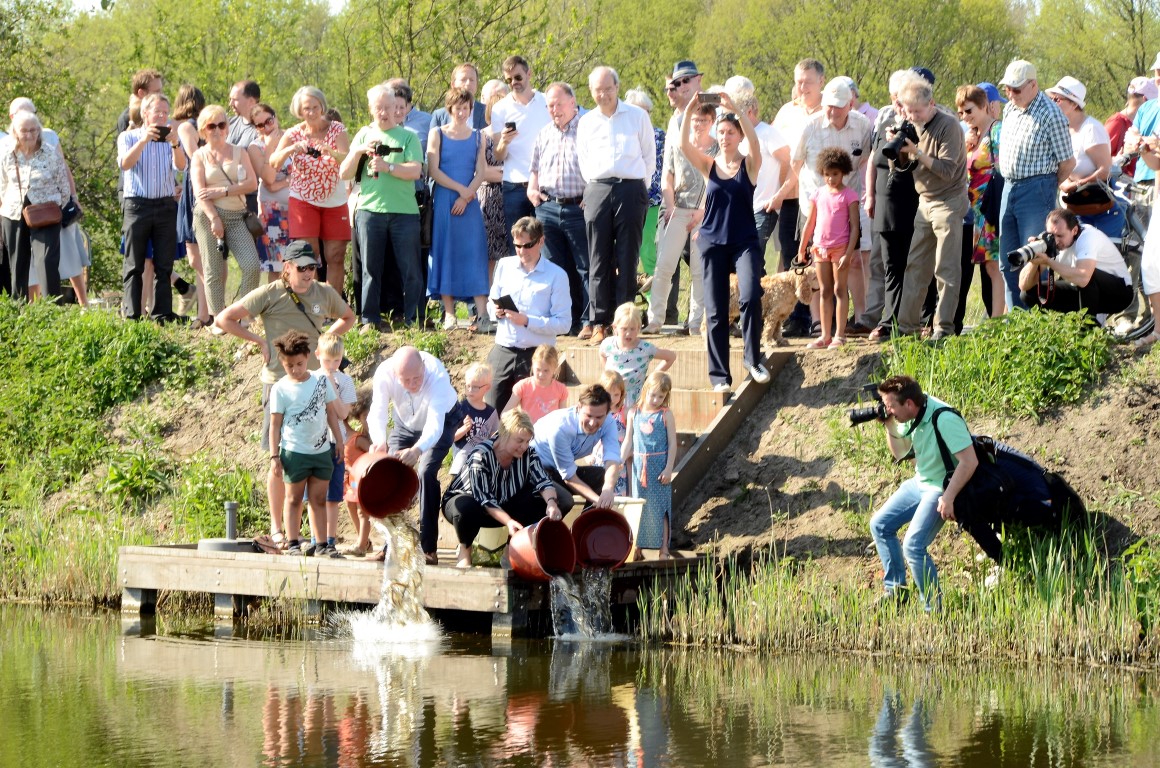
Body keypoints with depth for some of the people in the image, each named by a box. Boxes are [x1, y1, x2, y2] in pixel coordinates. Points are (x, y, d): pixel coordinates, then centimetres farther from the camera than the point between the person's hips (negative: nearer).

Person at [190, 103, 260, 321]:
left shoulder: (239, 153, 13)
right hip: (209, 215, -1)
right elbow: (199, 191, -2)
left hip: (237, 216, 1)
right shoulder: (199, 156, 9)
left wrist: (222, 191, -10)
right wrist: (214, 218, -14)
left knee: (251, 265, -14)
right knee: (214, 271, -3)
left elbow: (252, 183, 1)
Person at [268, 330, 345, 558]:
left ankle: (321, 545, 9)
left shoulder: (321, 380, 2)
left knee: (319, 499, 7)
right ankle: (293, 544, 8)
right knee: (294, 498, 5)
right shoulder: (280, 389, -7)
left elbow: (330, 412, 11)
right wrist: (274, 455, -8)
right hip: (294, 451, -3)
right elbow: (275, 423, -5)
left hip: (322, 450, 3)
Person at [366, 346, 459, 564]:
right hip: (405, 423, 4)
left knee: (427, 473, -21)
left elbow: (434, 425, -49)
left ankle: (428, 548, -16)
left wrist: (417, 450, -68)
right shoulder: (384, 373, -34)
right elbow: (378, 412, -39)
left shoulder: (437, 376, -42)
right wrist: (379, 440, -61)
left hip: (441, 421, -4)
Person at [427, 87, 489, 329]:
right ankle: (449, 314, -1)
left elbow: (480, 172, 4)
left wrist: (466, 197, -10)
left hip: (470, 204, 1)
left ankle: (482, 313, -11)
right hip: (444, 201, -1)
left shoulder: (477, 137, 11)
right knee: (446, 253, -3)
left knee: (475, 254, -6)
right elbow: (433, 171, -4)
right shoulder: (437, 134, 5)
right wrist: (460, 189, -11)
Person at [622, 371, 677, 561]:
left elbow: (672, 443, -3)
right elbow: (628, 441, 10)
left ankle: (663, 547, 5)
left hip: (659, 465, -3)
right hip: (639, 465, 3)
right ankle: (636, 547, 14)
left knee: (660, 507, 0)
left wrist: (668, 468, -9)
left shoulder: (666, 414, -3)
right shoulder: (634, 413, 5)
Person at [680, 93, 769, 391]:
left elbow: (755, 142, -20)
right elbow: (684, 145, -11)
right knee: (716, 311, 2)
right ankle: (719, 375, 8)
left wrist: (735, 109, -29)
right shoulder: (708, 165, 5)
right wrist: (688, 112, -23)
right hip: (713, 243, 2)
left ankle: (753, 359, -8)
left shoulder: (749, 165, 1)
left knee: (750, 297, -24)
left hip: (744, 243, -2)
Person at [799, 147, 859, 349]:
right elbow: (810, 224, 15)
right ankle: (825, 336, 13)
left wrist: (848, 253, -16)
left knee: (839, 290, -3)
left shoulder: (849, 195, -5)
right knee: (825, 292, 9)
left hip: (840, 247, -5)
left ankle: (840, 336, -2)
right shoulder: (818, 194, 8)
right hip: (820, 247, 5)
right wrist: (802, 249, 14)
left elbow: (854, 227, -9)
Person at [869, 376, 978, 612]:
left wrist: (948, 498, -31)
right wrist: (889, 427, -6)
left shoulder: (945, 420, -29)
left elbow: (969, 461, -30)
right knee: (880, 524, 13)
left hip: (942, 488, -9)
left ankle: (933, 608, -9)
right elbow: (900, 452, 12)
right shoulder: (911, 417, -3)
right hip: (919, 483, 9)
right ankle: (895, 589, 22)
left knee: (913, 546, -20)